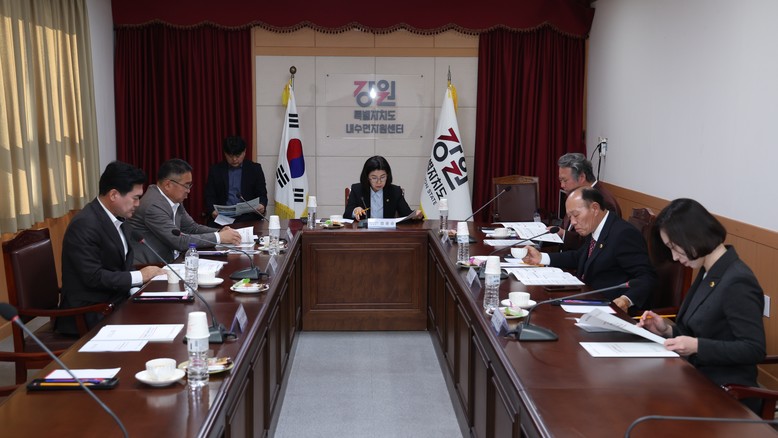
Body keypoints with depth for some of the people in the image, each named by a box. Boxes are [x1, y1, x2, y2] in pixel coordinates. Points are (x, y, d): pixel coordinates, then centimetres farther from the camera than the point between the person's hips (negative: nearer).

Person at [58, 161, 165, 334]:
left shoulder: (117, 219, 8)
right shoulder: (85, 225, -19)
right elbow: (94, 277, -22)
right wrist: (139, 276, -16)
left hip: (116, 300, 8)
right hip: (90, 313, -8)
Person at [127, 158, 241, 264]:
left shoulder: (173, 200, 5)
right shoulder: (153, 206, -21)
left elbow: (191, 227, 14)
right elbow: (179, 242, -23)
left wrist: (220, 232, -3)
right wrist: (219, 237, -18)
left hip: (167, 260, 8)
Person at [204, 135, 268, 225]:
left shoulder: (255, 168, 9)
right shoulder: (215, 170, 11)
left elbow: (262, 195, 8)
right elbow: (209, 196, 9)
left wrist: (262, 206, -16)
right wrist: (213, 211, -13)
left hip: (248, 215, 0)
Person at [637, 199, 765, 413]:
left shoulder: (737, 282, -18)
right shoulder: (708, 274, 9)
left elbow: (754, 349, -19)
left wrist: (697, 346, -25)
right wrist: (668, 329, 1)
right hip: (699, 379, 8)